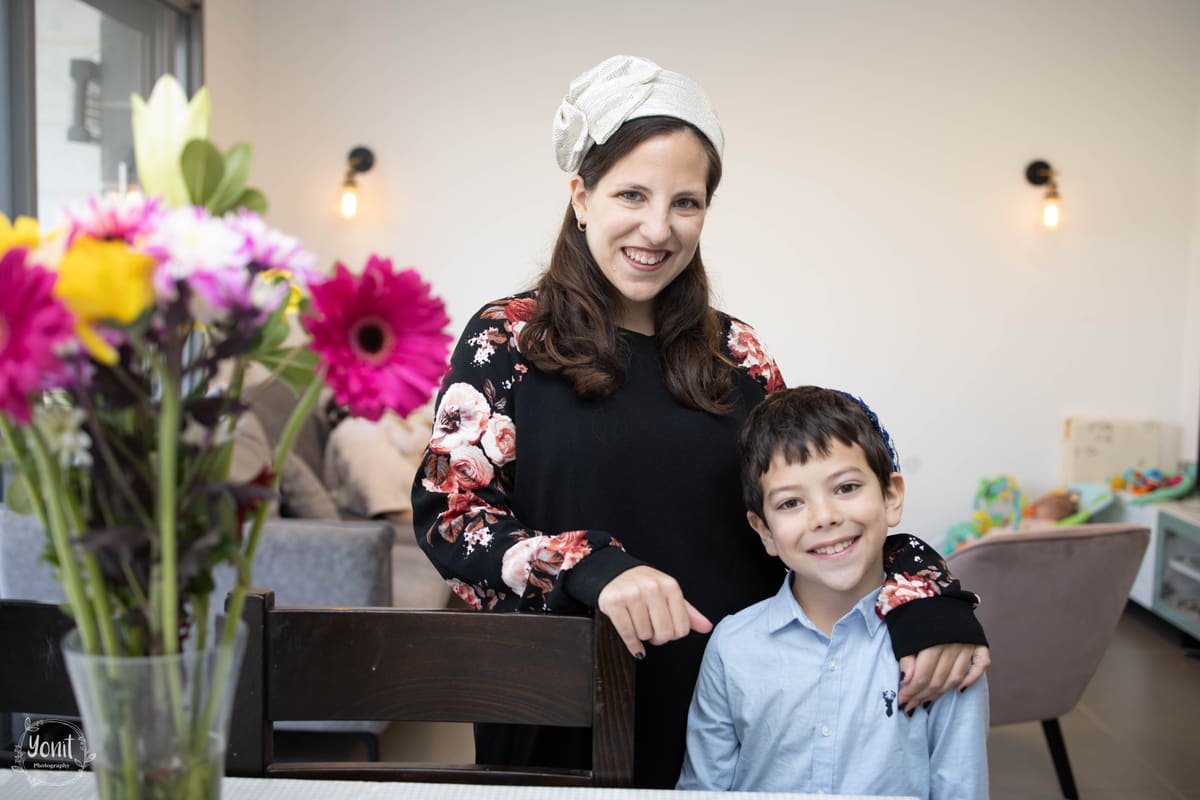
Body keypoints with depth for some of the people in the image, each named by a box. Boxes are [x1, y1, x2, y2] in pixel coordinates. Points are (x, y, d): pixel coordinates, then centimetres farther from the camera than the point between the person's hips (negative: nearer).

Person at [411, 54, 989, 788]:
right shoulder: (506, 339, -4)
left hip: (726, 707, 3)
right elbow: (448, 514, -9)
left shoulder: (734, 354, 5)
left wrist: (930, 602, -13)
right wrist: (591, 565, -26)